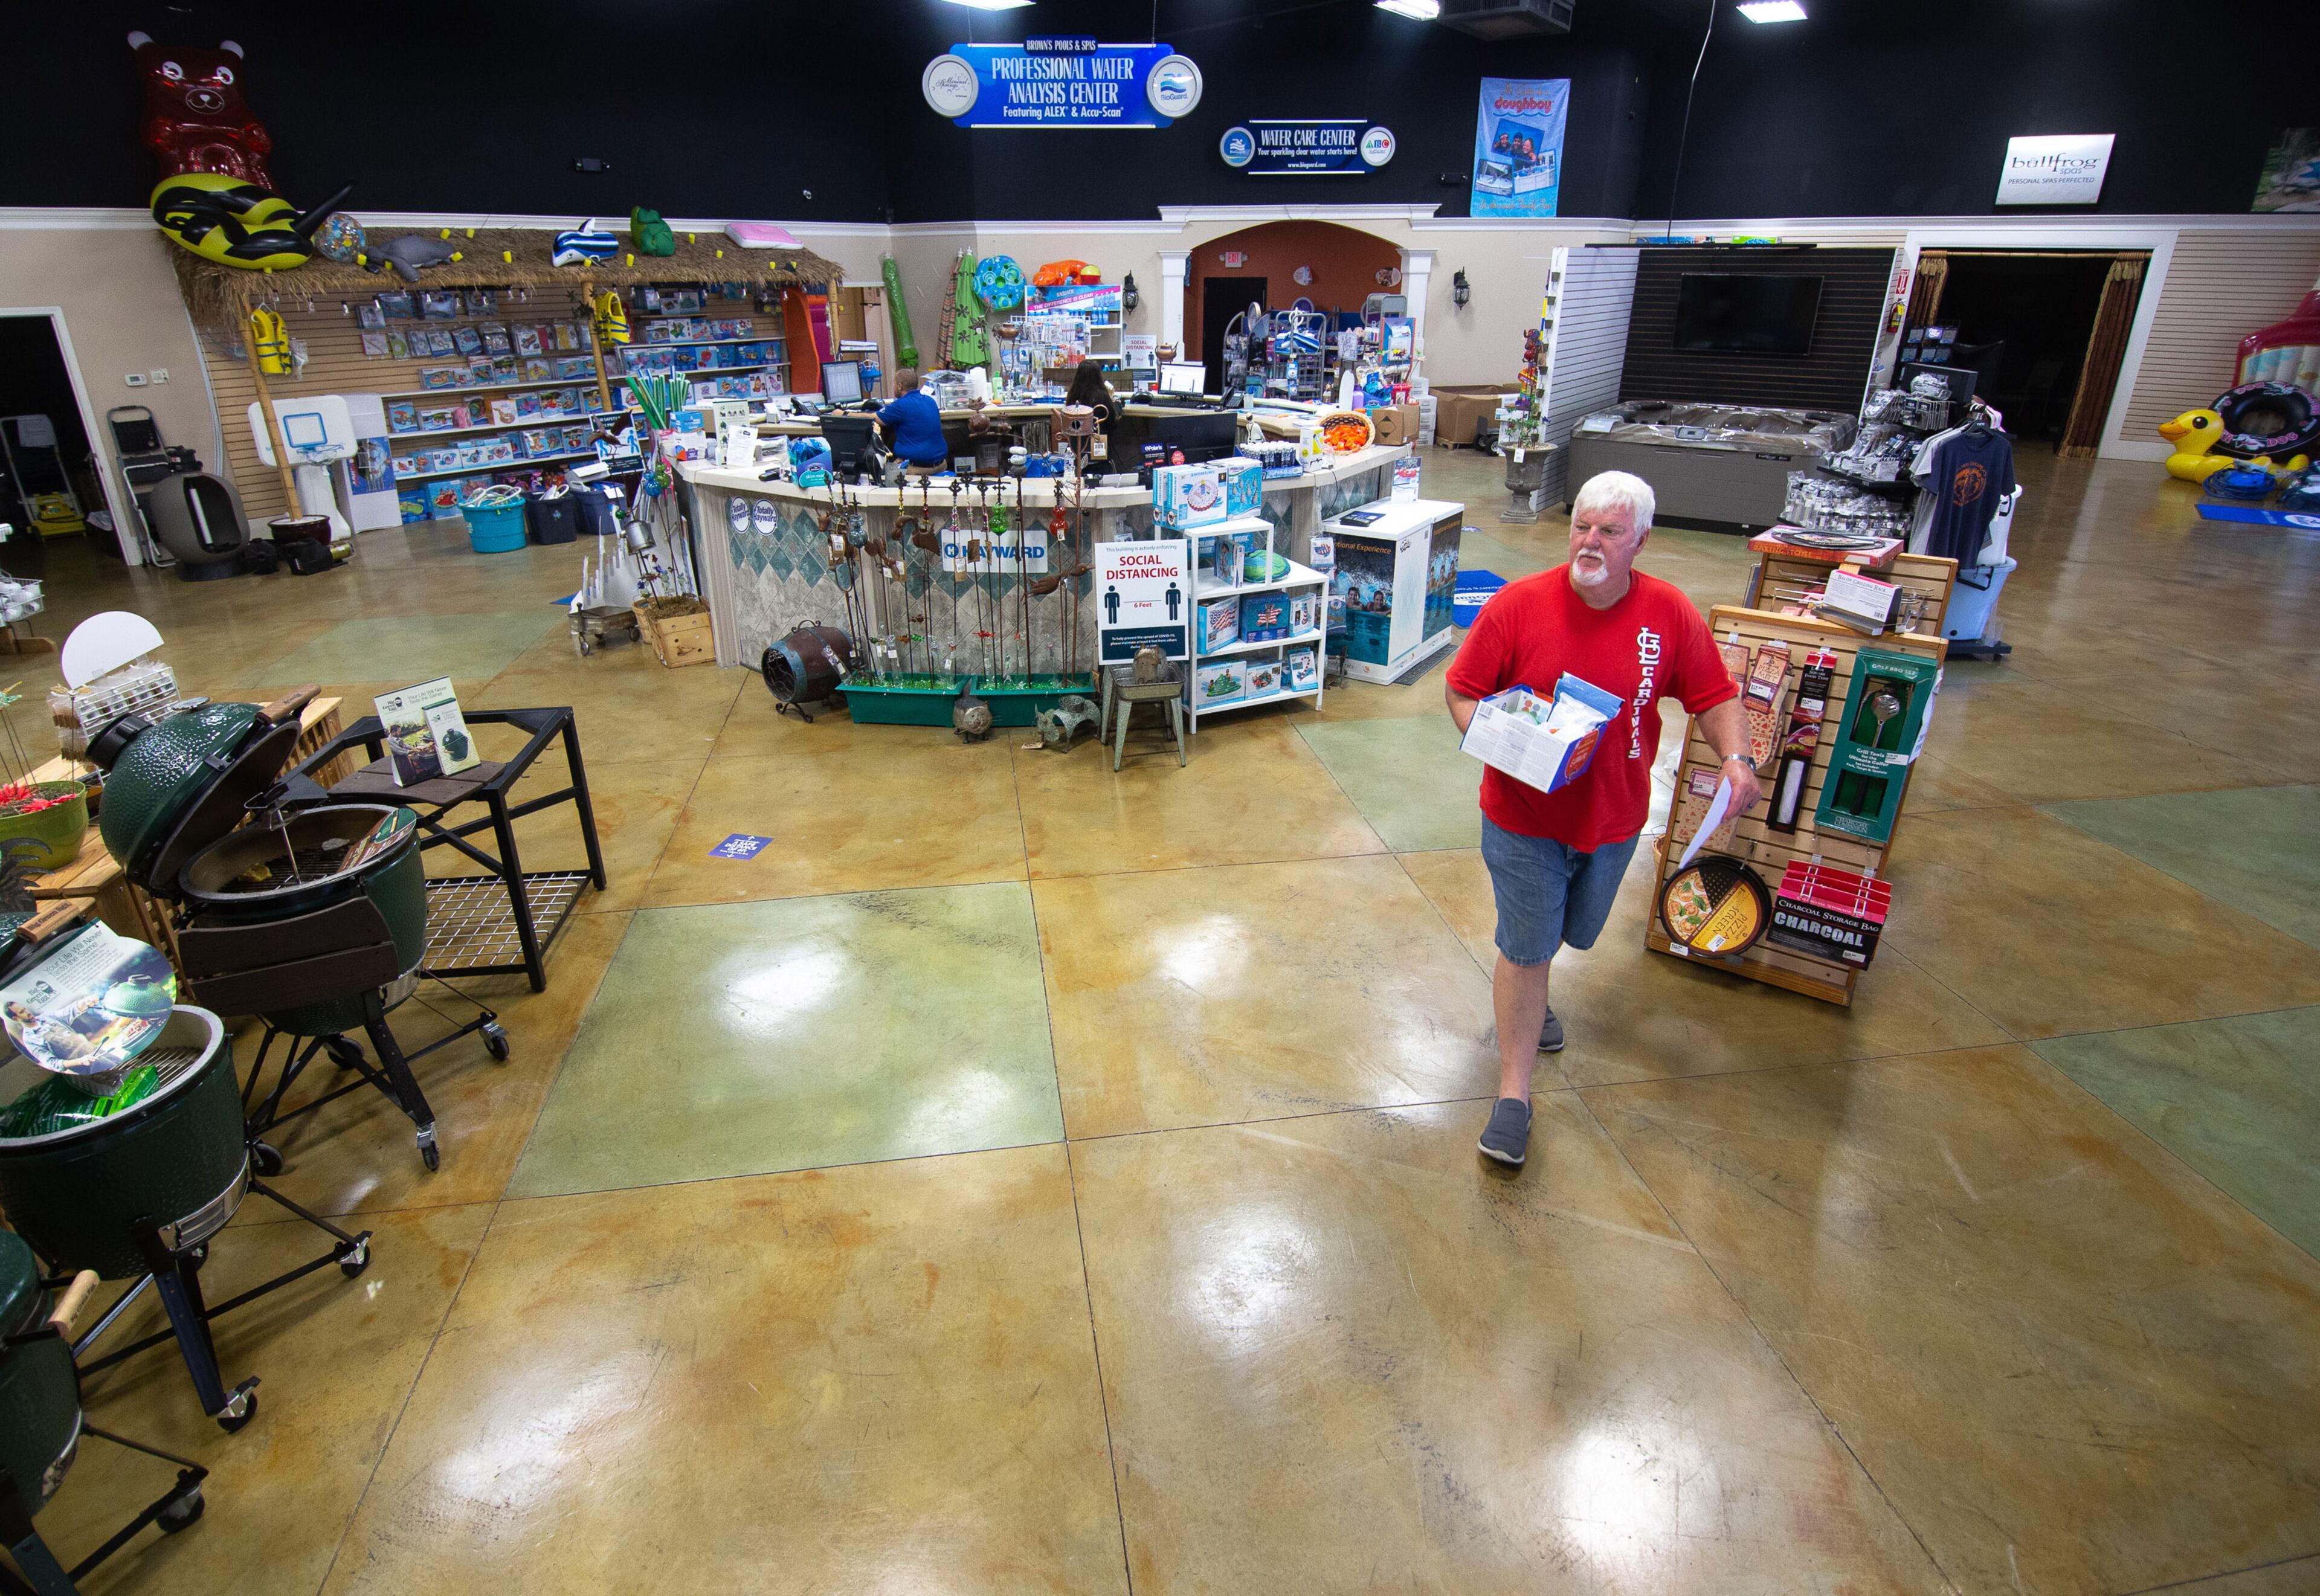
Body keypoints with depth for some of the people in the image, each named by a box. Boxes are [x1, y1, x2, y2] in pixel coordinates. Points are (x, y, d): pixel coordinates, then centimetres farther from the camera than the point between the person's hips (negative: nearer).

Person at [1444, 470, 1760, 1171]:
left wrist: (1736, 758, -17)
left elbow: (1715, 696, 0)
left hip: (1613, 818, 4)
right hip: (1523, 817, -3)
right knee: (1527, 948, 2)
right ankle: (1514, 1093, 16)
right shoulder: (1517, 605, -15)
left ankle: (1526, 994, 58)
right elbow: (1462, 690, -8)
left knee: (1569, 931, 25)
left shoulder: (1670, 613, -8)